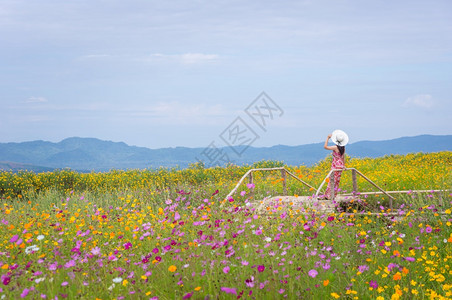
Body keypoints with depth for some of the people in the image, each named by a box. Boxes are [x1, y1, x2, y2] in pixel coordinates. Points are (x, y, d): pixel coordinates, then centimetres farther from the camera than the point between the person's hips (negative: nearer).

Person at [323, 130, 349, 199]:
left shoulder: (336, 147, -18)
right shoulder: (343, 148, 4)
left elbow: (325, 146, -18)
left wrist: (328, 138, -13)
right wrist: (344, 165, 24)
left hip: (335, 166, -7)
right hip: (340, 165, 7)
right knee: (337, 181, 11)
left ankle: (328, 195, -6)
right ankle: (334, 195, 15)